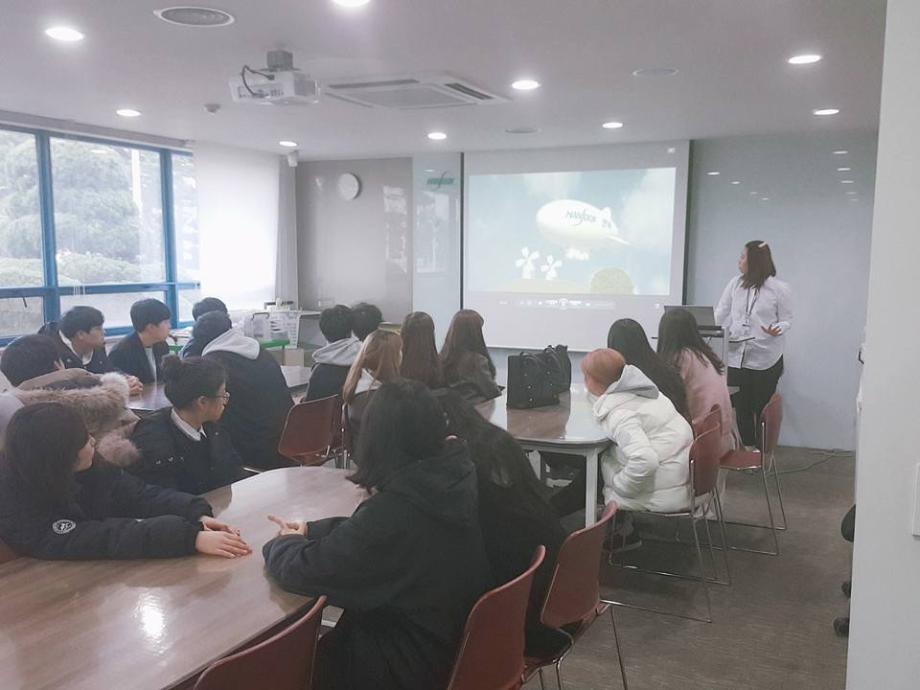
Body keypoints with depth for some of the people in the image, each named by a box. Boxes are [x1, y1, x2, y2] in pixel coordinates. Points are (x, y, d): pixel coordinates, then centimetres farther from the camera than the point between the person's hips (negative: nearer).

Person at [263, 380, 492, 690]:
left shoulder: (394, 510, -33)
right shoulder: (456, 475, -7)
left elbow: (302, 570, -22)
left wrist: (284, 543, -1)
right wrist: (309, 530, 6)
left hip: (411, 663, -7)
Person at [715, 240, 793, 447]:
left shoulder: (779, 289, -3)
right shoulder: (735, 284, 7)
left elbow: (787, 320, -1)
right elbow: (720, 314, 10)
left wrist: (777, 329, -23)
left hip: (765, 360, -3)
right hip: (736, 357, 3)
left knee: (762, 410, 4)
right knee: (741, 408, 5)